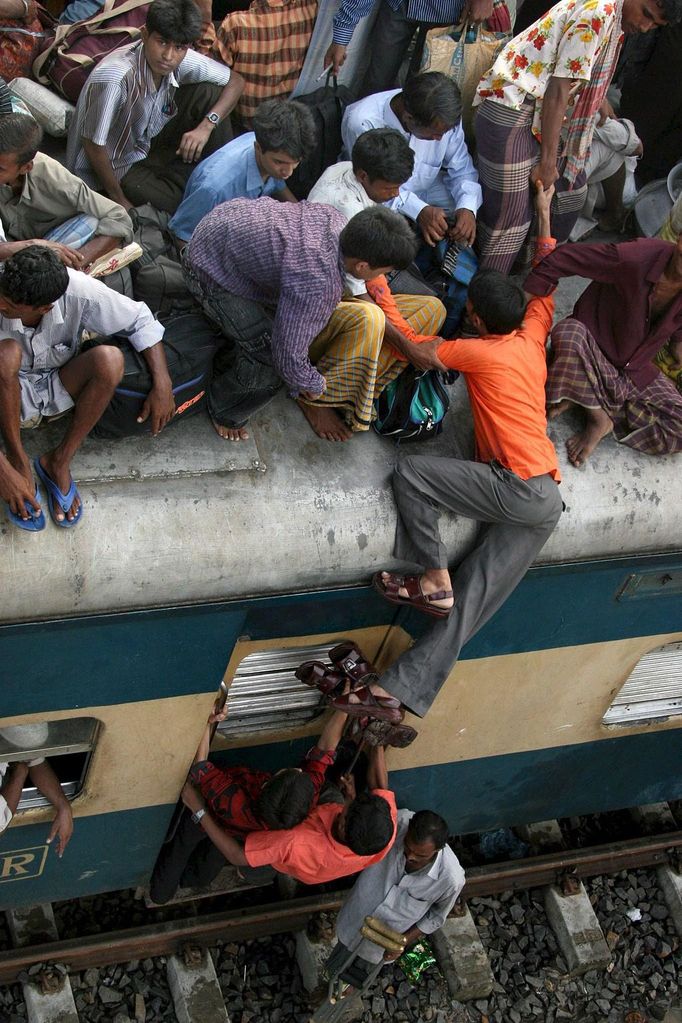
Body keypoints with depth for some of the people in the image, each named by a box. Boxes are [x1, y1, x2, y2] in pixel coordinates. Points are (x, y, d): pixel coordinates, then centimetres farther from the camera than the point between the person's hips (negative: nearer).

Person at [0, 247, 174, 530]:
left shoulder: (78, 290, -27)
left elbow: (140, 319, -12)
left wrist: (162, 384, -23)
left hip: (58, 390, 2)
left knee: (109, 359, -29)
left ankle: (58, 462, -12)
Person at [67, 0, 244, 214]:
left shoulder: (183, 61, -17)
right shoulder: (114, 78, -35)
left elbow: (235, 81, -2)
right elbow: (93, 145, -26)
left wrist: (207, 126, -19)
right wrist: (120, 201, -16)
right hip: (116, 167, -7)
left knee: (209, 93, -9)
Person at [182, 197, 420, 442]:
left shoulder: (334, 219, -16)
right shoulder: (317, 284, -40)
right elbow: (289, 356, -33)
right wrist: (314, 385, -9)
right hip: (209, 268, -8)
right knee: (268, 359, -18)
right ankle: (225, 413, 12)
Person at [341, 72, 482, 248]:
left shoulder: (444, 116, -19)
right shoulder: (362, 122, -34)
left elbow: (462, 169, -8)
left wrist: (467, 208, -29)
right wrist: (419, 210, -40)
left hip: (424, 190, 4)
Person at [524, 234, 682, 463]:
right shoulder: (634, 258, -29)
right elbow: (559, 260, -23)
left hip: (636, 373, 4)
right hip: (593, 355, -3)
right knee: (569, 332, -39)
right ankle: (598, 416, -18)